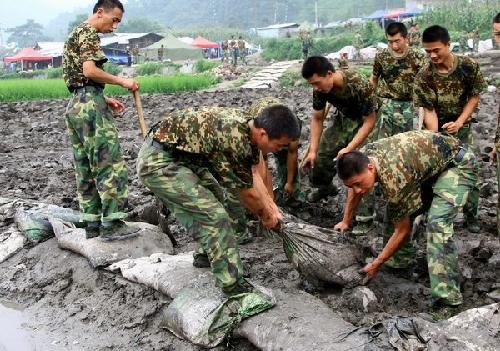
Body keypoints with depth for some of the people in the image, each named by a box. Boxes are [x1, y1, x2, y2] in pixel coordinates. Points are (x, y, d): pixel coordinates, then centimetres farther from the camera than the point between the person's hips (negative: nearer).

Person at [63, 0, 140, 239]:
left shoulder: (75, 34, 25)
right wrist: (122, 81, -10)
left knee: (85, 169, 9)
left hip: (75, 105, 10)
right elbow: (89, 71, -19)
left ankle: (92, 224, 13)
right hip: (90, 105, -10)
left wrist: (104, 100, 15)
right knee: (110, 164, -8)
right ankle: (112, 223, -8)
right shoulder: (88, 32, -5)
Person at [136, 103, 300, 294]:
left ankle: (206, 255, 36)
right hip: (157, 163, -10)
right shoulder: (236, 140, -27)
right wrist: (266, 216, 5)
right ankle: (233, 288, -8)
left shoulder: (245, 123, 0)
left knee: (216, 198, 21)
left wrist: (271, 206, 17)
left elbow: (251, 175, 15)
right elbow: (246, 191, -12)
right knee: (214, 214, -14)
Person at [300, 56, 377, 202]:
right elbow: (317, 119, -7)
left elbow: (370, 121, -28)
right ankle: (325, 186, 28)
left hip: (363, 121, -5)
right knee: (321, 152, 3)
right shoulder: (320, 88, -20)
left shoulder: (360, 86, -36)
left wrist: (349, 149, -33)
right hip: (343, 120, 5)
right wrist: (312, 151, -14)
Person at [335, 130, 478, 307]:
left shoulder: (394, 179, -35)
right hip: (429, 168, 9)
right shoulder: (361, 158, -14)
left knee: (437, 224, -27)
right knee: (396, 213, 7)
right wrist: (345, 222, 18)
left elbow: (402, 230, -22)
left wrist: (376, 265, -14)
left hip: (458, 164, -9)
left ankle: (447, 295, -26)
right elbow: (355, 190, 10)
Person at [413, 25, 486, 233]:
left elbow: (474, 97, -4)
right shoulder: (424, 76, -18)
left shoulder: (468, 66, -15)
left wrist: (459, 122, -17)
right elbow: (429, 110, -16)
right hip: (436, 129, -1)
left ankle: (471, 216, 18)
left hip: (462, 128, 1)